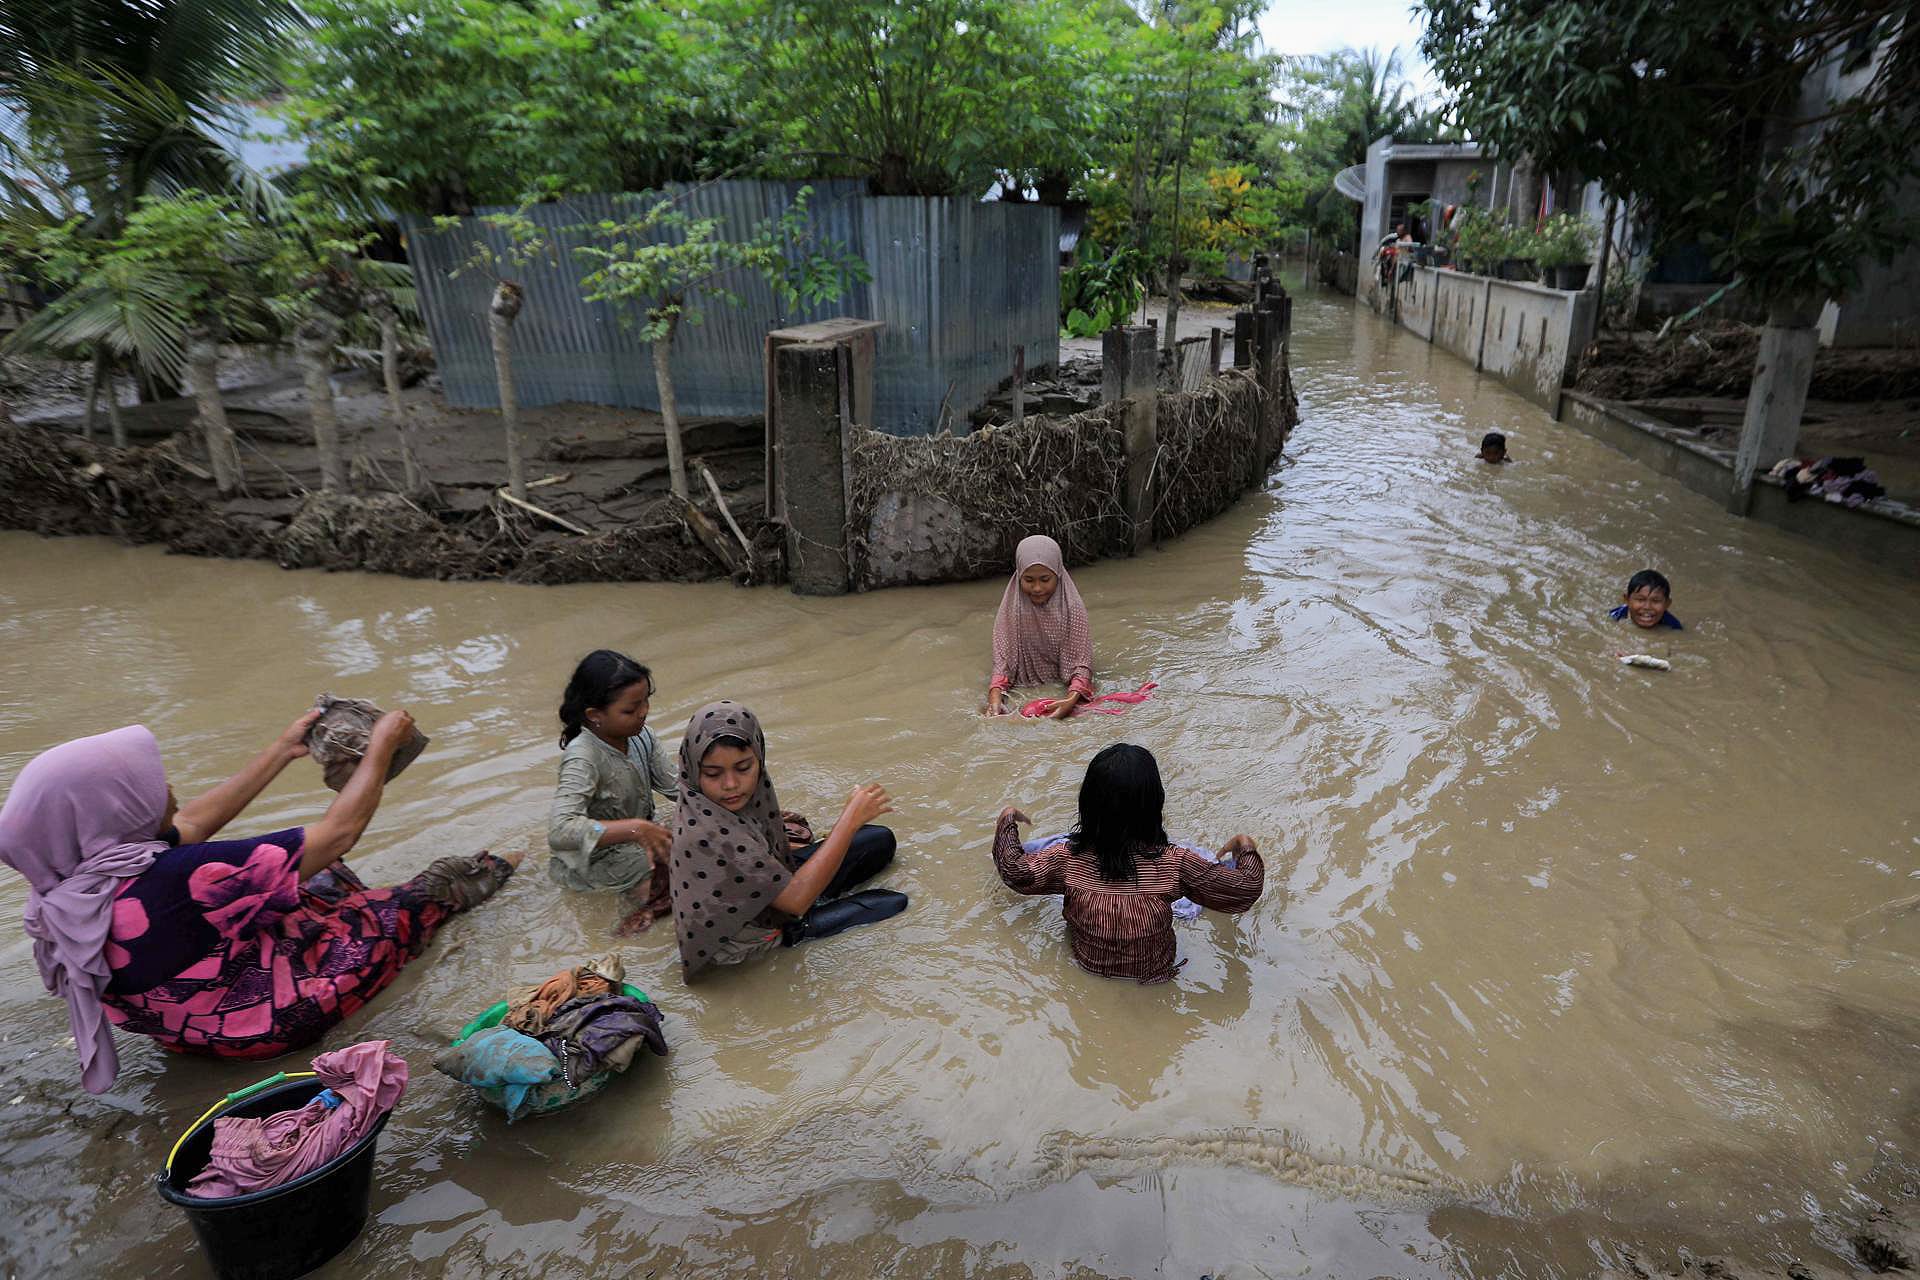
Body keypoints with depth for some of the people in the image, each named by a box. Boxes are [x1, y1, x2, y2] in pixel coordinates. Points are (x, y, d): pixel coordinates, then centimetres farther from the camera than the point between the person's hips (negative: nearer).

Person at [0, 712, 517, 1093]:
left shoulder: (67, 882, -12)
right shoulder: (178, 879, -37)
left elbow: (189, 824, 5)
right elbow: (340, 831, -27)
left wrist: (283, 750, 12)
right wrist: (382, 746, -12)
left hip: (179, 1025, 7)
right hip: (270, 1020, -7)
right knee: (412, 899, 11)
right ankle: (460, 884, 39)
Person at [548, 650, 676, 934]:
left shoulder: (641, 735, -9)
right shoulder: (582, 758, -30)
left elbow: (672, 785, -1)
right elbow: (559, 831, -41)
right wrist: (635, 829, -48)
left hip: (637, 838, 7)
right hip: (595, 855, -7)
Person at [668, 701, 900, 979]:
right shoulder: (708, 835, -40)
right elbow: (795, 900, -39)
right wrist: (851, 819, -36)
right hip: (748, 937, -7)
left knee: (881, 841, 10)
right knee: (895, 903, -3)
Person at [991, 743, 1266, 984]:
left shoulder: (1067, 858, -25)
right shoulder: (1175, 864, -29)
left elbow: (1015, 871, -6)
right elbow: (1247, 888, -17)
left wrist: (1007, 820, 11)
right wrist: (1247, 848, 4)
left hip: (1087, 970, 2)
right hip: (1153, 976, -1)